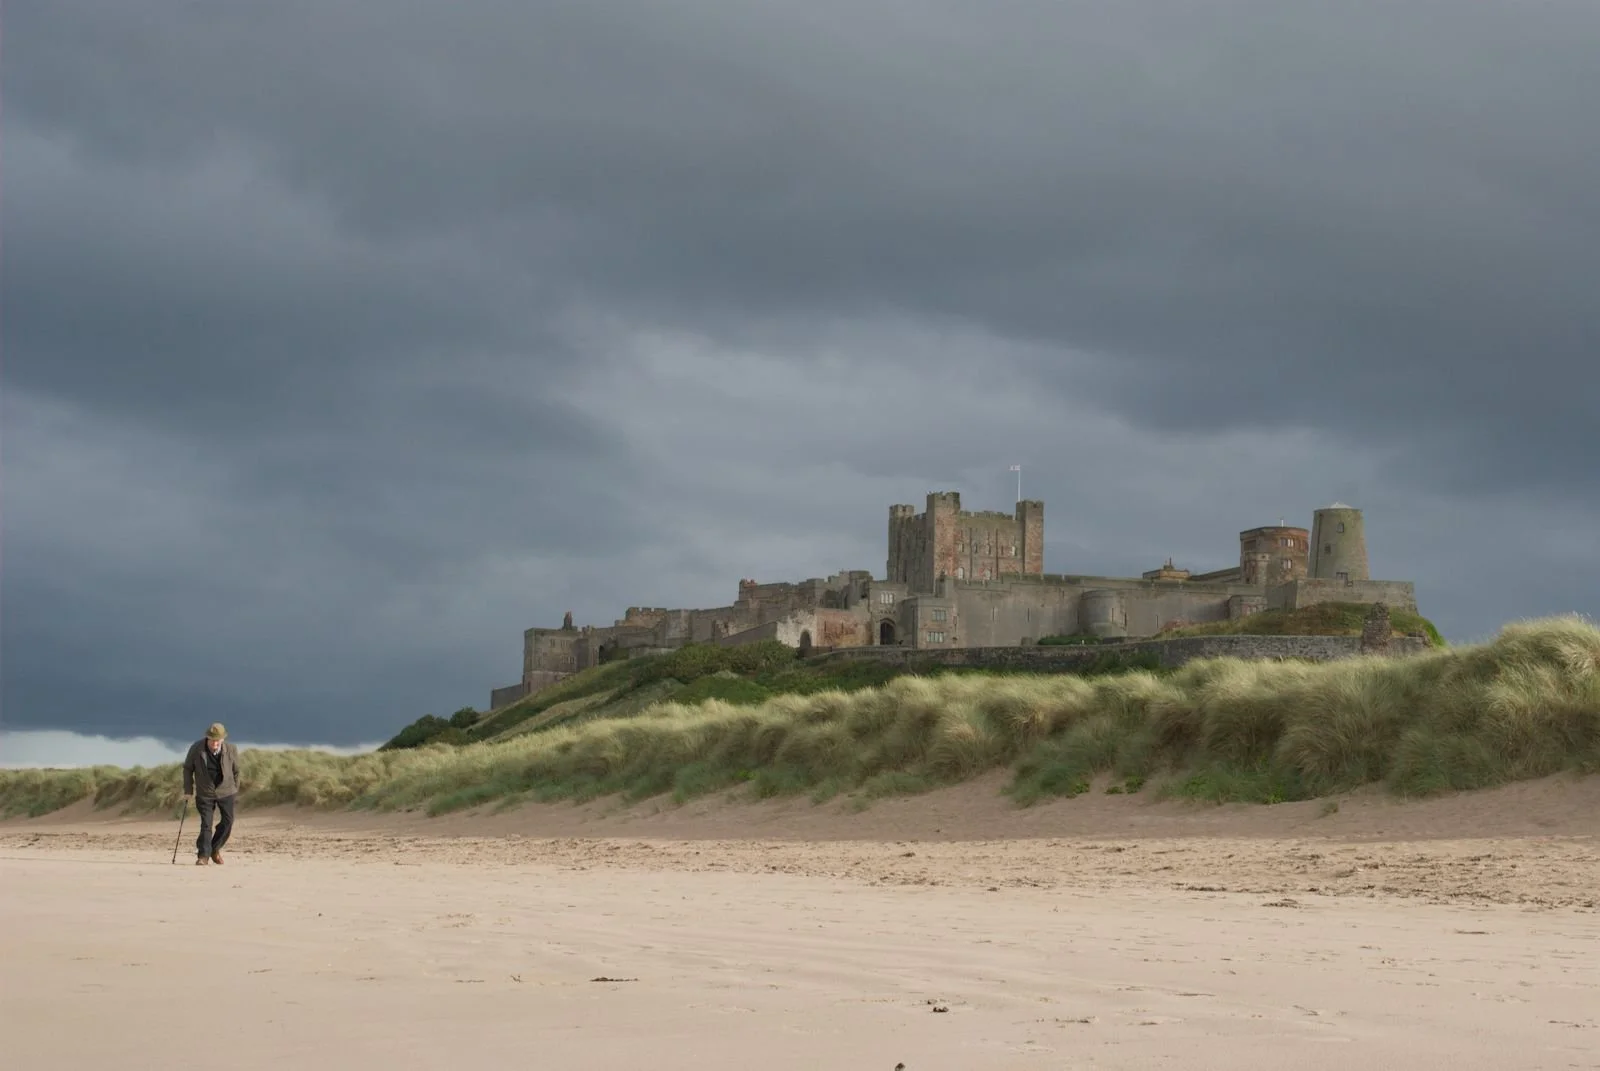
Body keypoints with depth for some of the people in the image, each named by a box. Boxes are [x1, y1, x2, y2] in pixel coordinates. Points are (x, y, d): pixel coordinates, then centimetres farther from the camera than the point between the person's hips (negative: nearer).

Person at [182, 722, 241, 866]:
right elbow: (188, 768, -2)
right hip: (204, 793, -1)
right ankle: (203, 856, -1)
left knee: (227, 821, 2)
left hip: (225, 791, 1)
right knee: (206, 824, -7)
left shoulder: (231, 750, -16)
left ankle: (215, 848, 23)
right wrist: (188, 790, -2)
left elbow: (235, 771, 1)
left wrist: (235, 790, 9)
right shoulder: (196, 748, -17)